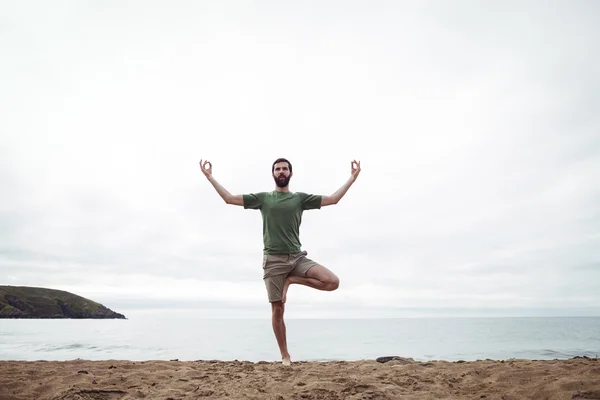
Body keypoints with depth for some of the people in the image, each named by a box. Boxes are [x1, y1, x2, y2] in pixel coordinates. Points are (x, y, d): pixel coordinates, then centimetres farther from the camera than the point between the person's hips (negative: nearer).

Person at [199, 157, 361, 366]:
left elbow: (333, 199, 5)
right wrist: (210, 177, 4)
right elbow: (229, 198, 5)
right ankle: (285, 355, 19)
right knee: (278, 310, 1)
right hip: (274, 260, -1)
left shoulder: (300, 197, 10)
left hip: (297, 257, 2)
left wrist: (352, 178, 1)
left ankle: (291, 280, 2)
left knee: (333, 282, -17)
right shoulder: (262, 198, 9)